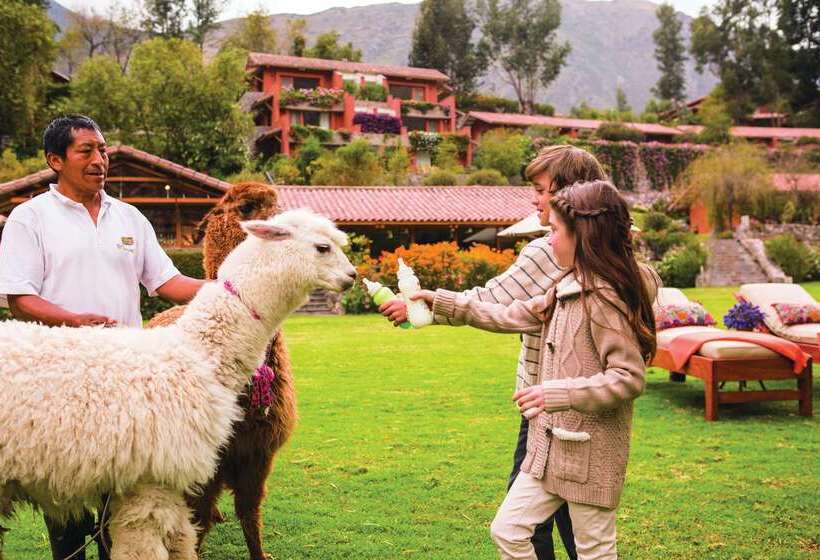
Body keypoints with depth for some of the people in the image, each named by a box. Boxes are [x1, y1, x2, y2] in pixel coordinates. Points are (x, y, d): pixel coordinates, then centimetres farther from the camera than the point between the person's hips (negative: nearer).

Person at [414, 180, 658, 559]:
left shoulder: (604, 297, -20)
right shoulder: (570, 288, 8)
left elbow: (629, 378, -23)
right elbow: (511, 316, 12)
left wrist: (558, 393, -28)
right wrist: (442, 302, 11)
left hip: (590, 453, -9)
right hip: (552, 446, 9)